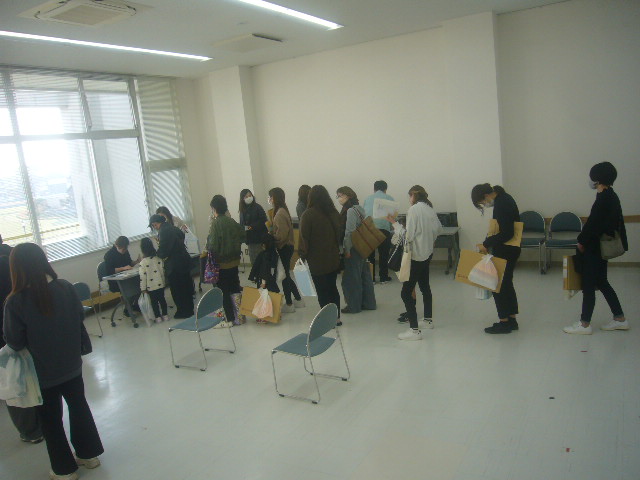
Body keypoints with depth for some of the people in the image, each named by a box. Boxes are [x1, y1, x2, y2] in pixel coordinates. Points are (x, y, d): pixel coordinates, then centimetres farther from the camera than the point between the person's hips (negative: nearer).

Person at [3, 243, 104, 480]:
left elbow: (14, 341, -16)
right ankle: (89, 454, 36)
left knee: (50, 418, 15)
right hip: (71, 363, 4)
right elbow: (80, 316, 1)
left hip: (42, 371, -4)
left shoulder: (16, 301, -23)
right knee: (79, 405, 21)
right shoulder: (65, 287, -11)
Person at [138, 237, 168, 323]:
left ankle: (158, 317, 13)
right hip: (161, 284, 4)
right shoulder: (159, 258, -5)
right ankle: (165, 315, 21)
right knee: (162, 299, 15)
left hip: (151, 287, -3)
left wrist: (143, 288, -5)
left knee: (154, 302, 8)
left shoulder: (143, 262, -16)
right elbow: (163, 270, 3)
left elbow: (143, 276, -13)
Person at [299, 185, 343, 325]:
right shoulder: (334, 213, 2)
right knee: (332, 288, 17)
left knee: (322, 291, 4)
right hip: (334, 259, 5)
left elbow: (304, 237, -14)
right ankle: (336, 318, 22)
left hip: (317, 261, -5)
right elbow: (340, 234, 9)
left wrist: (302, 255, -4)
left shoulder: (308, 214, -14)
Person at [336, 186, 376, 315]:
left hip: (353, 249, -9)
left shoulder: (350, 210, -17)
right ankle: (368, 303, 24)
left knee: (351, 277, 1)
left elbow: (349, 232, -21)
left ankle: (354, 305, 10)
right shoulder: (359, 208, 11)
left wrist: (347, 249, -16)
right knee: (364, 275, 15)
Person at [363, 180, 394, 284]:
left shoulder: (367, 199, 17)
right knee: (384, 255, 10)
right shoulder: (389, 198, 11)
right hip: (383, 228, -2)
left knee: (370, 255, 10)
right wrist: (391, 227, 22)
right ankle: (384, 278, 18)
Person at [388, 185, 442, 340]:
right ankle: (428, 320, 37)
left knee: (406, 293, -7)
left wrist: (394, 223, -11)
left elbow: (408, 236, -20)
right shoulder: (430, 209, 6)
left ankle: (414, 330, -11)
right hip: (428, 253, 9)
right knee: (425, 286, 24)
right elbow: (438, 228, 16)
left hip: (416, 255, -9)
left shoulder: (413, 210, -17)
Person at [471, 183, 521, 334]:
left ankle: (504, 322, 8)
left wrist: (486, 244, -17)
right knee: (506, 283, 16)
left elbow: (506, 233, -25)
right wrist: (487, 243, 10)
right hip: (510, 249, 10)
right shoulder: (503, 198, 9)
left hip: (505, 251, -10)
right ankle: (511, 320, 25)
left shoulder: (501, 204, -22)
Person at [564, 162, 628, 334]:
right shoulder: (611, 196, 10)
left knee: (588, 285, -2)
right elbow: (617, 222, 15)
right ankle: (620, 319, 24)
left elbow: (593, 223, -20)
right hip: (602, 248, 10)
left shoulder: (603, 199, -19)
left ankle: (585, 324, 6)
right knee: (601, 283, 17)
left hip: (594, 249, -10)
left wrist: (581, 241, -8)